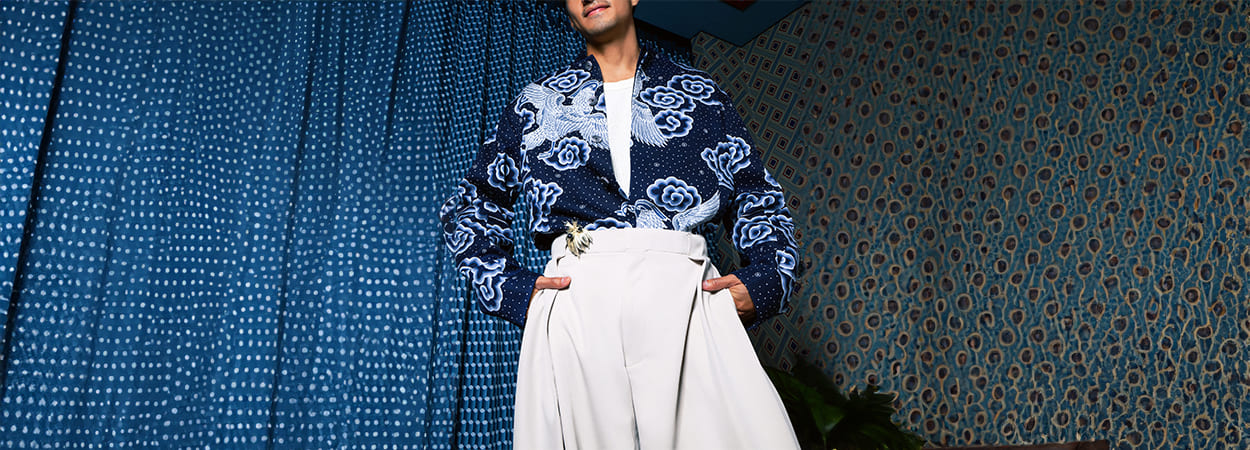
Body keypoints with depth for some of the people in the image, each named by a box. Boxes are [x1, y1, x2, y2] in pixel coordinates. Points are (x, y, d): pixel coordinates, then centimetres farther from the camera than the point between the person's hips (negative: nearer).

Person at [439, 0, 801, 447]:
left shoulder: (699, 93, 22)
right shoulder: (537, 102, 22)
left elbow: (758, 197, 22)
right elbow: (469, 207, 25)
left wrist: (762, 283, 3)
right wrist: (511, 289, 7)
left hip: (687, 293, 0)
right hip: (575, 297, 0)